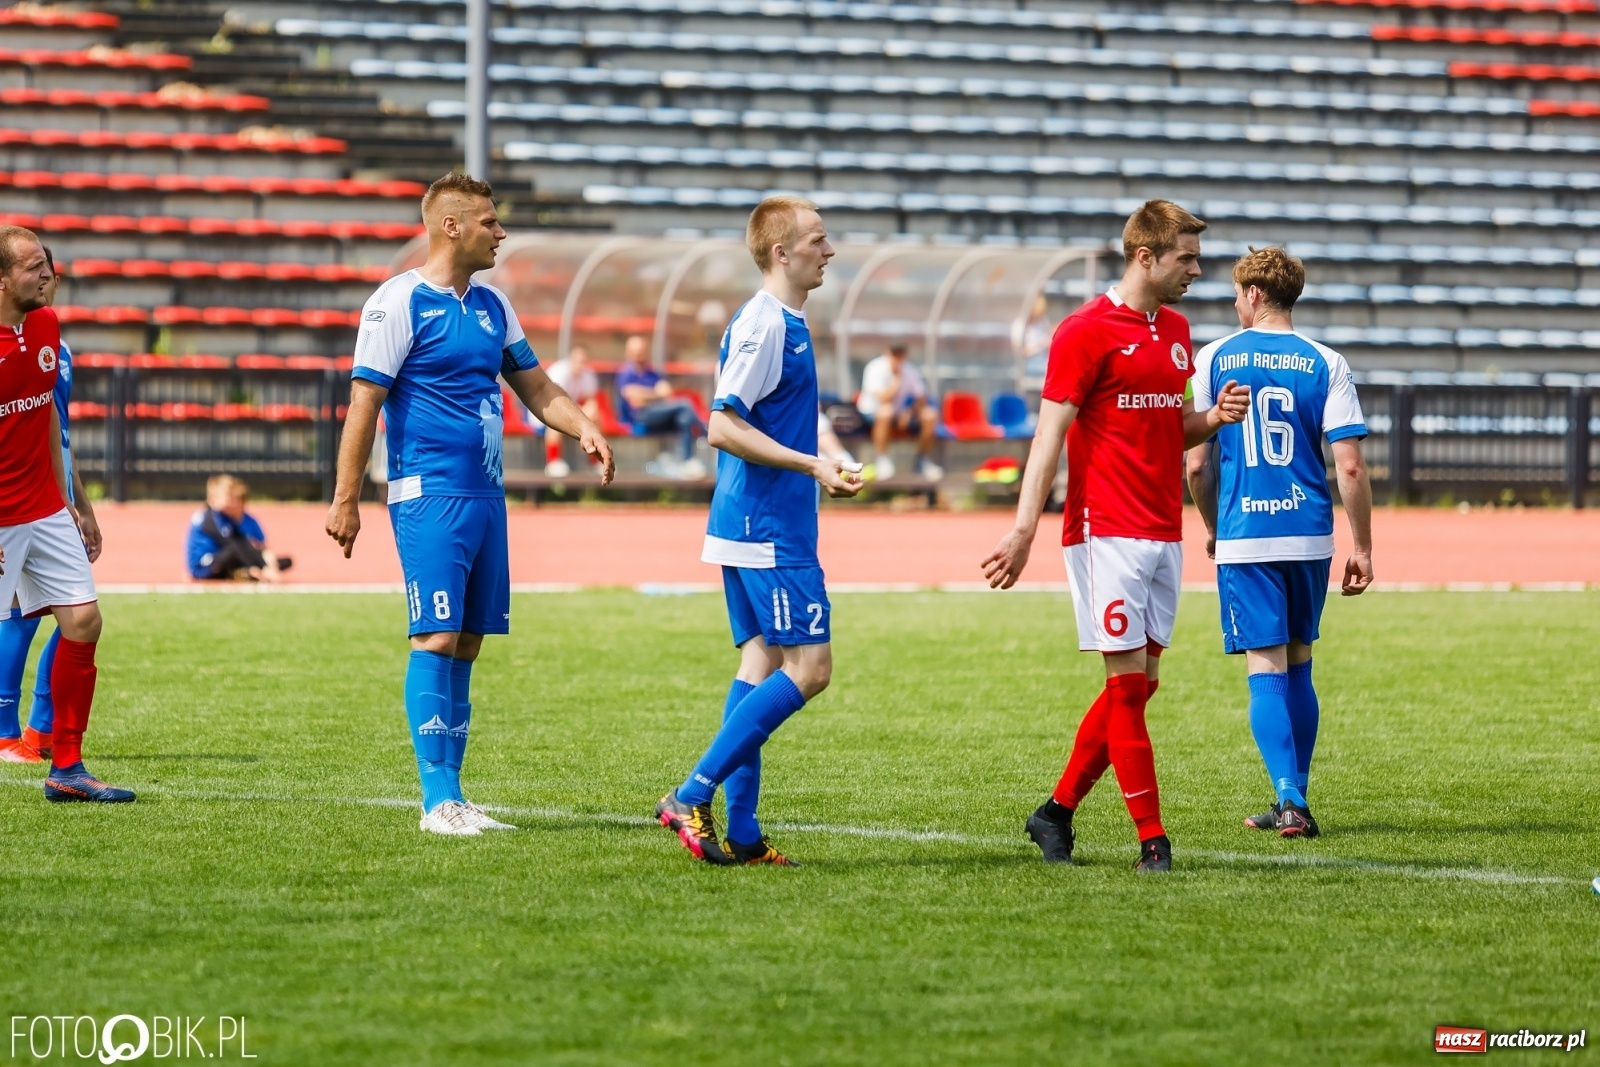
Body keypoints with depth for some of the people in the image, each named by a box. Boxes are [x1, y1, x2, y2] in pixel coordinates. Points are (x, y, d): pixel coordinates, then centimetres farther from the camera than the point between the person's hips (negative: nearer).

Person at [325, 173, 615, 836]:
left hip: (486, 496, 8)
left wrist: (584, 430, 3)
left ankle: (451, 796, 10)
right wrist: (345, 499, -13)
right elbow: (364, 402, -10)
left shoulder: (491, 305, 15)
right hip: (429, 497, -8)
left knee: (466, 645, 7)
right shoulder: (400, 302, -8)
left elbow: (536, 388, 22)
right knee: (437, 639, -11)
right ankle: (439, 800, -11)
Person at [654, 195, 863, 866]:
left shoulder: (785, 324, 16)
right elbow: (723, 427, -20)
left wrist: (818, 472, 21)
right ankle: (692, 797, -12)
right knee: (809, 667, -11)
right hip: (769, 529, -10)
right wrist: (812, 467, -20)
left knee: (763, 663, 9)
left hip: (758, 527, 10)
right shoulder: (763, 325, -15)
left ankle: (740, 833, 8)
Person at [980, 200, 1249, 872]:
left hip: (1164, 534, 8)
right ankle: (1152, 840, -6)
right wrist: (1024, 529, -18)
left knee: (1139, 684, 7)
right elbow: (1050, 435, -11)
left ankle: (1058, 811, 19)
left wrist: (1214, 417, 2)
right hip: (1106, 532, -8)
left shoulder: (1175, 330, 16)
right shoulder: (1086, 332, -8)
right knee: (1128, 681, -7)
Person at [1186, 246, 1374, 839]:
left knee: (1266, 670, 0)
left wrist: (1213, 528, 17)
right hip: (1309, 536, 2)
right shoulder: (1325, 364, 1)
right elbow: (1350, 466, -5)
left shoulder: (1213, 359, 0)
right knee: (1298, 667, 15)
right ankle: (1293, 801, 21)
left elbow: (1196, 463, 0)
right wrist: (1362, 547, 3)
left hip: (1243, 539, -2)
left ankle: (1291, 798, -13)